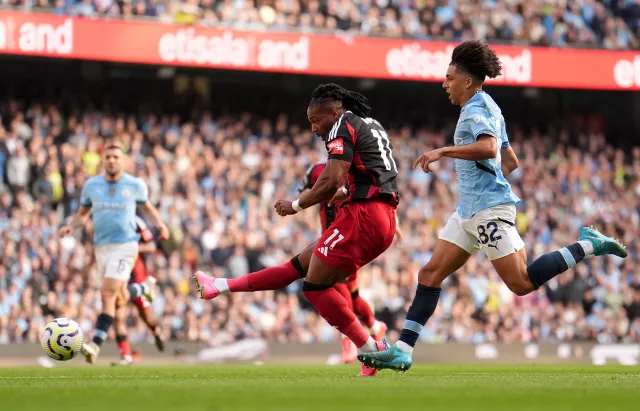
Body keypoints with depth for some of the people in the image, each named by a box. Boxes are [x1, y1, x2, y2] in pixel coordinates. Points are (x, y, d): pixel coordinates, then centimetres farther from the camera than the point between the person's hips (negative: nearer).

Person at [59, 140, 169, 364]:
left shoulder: (135, 185, 0)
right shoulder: (91, 185, 6)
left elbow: (148, 206, 18)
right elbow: (82, 214, 17)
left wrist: (160, 224, 2)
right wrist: (71, 226, -3)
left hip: (125, 246, -4)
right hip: (101, 246, 4)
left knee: (108, 294, -19)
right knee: (121, 297, 15)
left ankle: (96, 345, -21)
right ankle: (143, 289, 51)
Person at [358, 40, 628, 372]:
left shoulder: (478, 107, -9)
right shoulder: (483, 108, 21)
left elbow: (488, 148, -29)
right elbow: (510, 161, 27)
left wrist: (442, 151, -25)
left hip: (489, 209, -10)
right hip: (470, 210, 10)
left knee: (522, 283, -12)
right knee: (430, 274, 2)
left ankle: (587, 246, -1)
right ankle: (402, 351, -1)